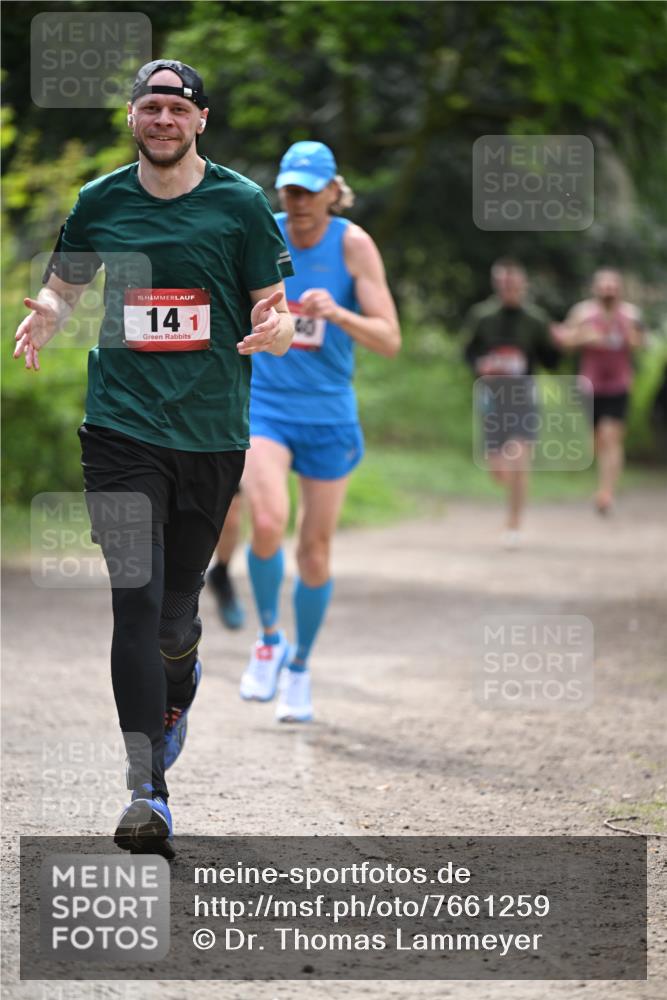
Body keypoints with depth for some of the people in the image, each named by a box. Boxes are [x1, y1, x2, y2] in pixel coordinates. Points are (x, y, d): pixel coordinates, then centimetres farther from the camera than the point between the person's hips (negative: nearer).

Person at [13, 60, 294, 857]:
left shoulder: (241, 203, 2)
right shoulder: (100, 202, 5)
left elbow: (273, 308, 5)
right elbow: (63, 286, 18)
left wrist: (276, 330, -19)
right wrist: (44, 318, -4)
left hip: (213, 430, 0)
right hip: (122, 425, 0)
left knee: (178, 601, 9)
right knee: (135, 600, -11)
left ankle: (174, 695, 45)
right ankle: (147, 792, -14)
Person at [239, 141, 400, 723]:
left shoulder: (353, 245, -9)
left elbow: (389, 341, -15)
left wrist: (337, 313, -30)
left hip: (329, 414, 0)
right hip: (264, 406, 0)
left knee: (315, 552, 7)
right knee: (268, 524, -24)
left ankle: (300, 667, 29)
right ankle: (268, 639, -1)